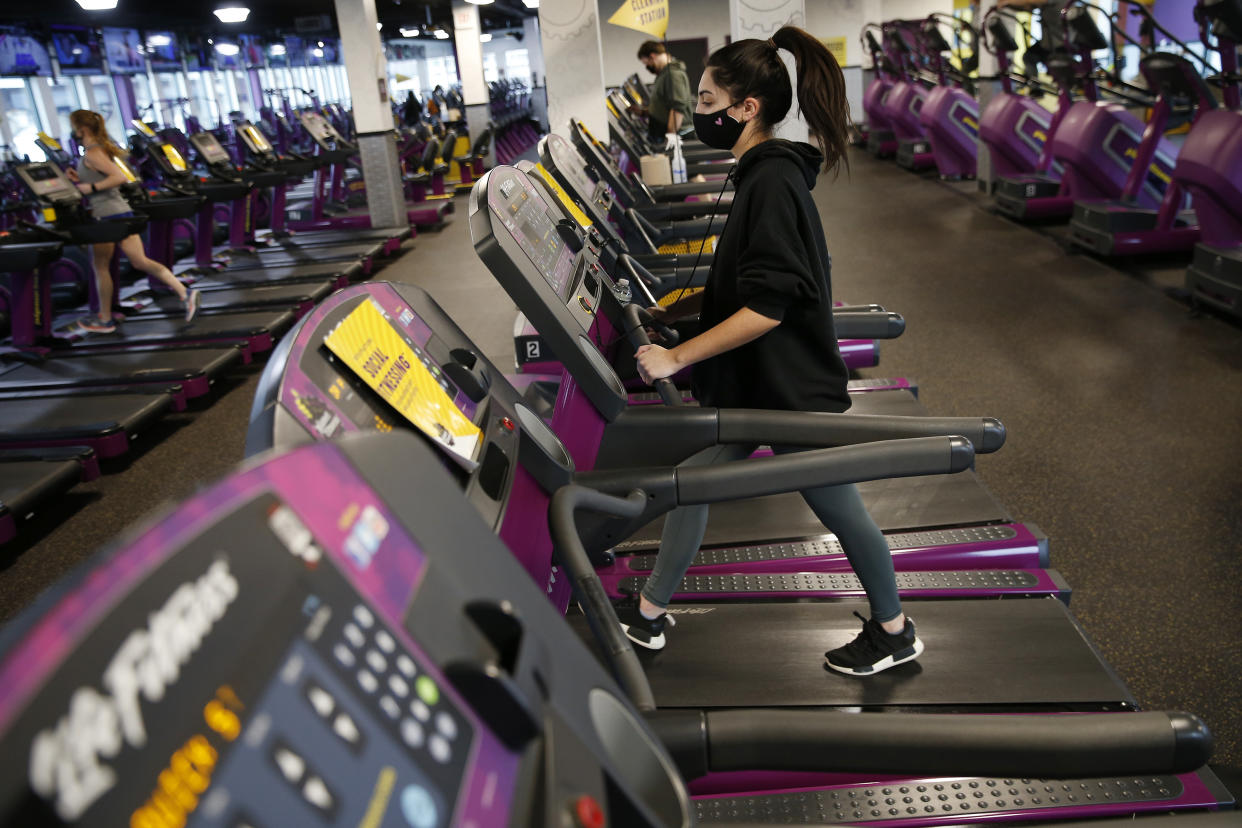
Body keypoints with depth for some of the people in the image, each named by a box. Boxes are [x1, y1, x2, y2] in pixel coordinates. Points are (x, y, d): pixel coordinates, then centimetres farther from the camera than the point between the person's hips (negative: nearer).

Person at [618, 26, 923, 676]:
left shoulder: (774, 180, -22)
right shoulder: (763, 174, 8)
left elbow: (769, 305, -29)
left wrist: (677, 357, -25)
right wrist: (669, 312, 13)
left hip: (792, 391, -9)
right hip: (749, 383, 9)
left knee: (840, 511, 9)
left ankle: (894, 633, 33)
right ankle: (649, 613, 29)